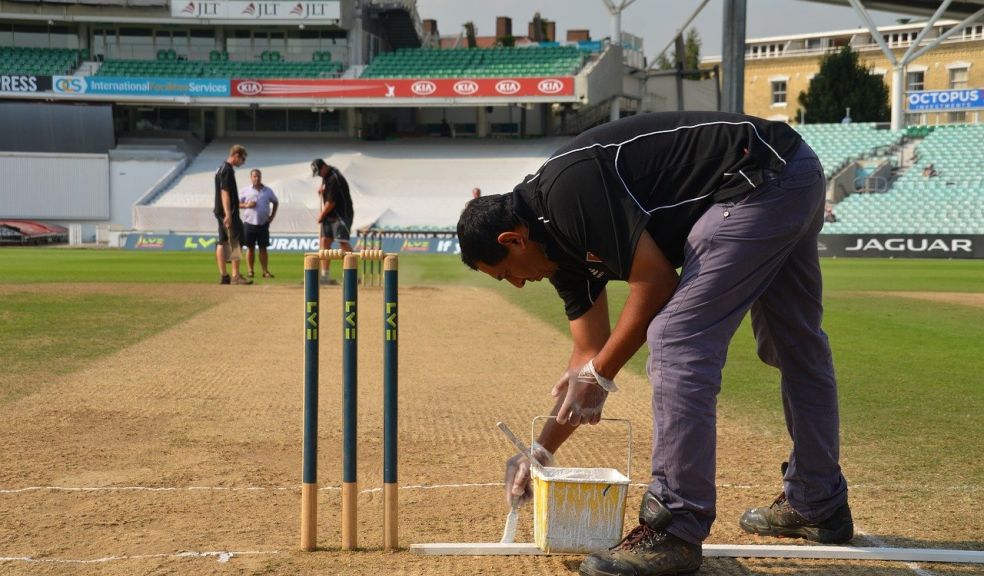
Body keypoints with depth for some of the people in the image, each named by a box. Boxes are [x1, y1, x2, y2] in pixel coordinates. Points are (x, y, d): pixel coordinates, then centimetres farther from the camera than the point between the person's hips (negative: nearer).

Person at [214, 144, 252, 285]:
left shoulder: (222, 168, 17)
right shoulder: (227, 170, -14)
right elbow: (225, 193, -21)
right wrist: (228, 215, -25)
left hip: (220, 211, 10)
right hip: (228, 212, -10)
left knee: (222, 243, 9)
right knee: (236, 243, -9)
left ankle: (223, 276, 11)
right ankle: (235, 276, -10)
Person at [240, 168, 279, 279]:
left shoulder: (268, 191, 8)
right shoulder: (246, 191, 4)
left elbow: (275, 202, 20)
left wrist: (272, 216, 10)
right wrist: (246, 205, -14)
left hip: (263, 224, 1)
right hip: (249, 223, -1)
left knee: (263, 248, 2)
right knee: (250, 248, 3)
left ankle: (265, 271, 2)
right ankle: (250, 271, 7)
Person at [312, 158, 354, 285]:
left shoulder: (334, 179, -21)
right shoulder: (326, 175, 9)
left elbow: (331, 202, -20)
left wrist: (321, 216, -7)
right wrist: (322, 187, 14)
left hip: (341, 215, -9)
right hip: (329, 216, 9)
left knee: (343, 242, -16)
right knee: (325, 241, 4)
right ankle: (324, 275, 6)